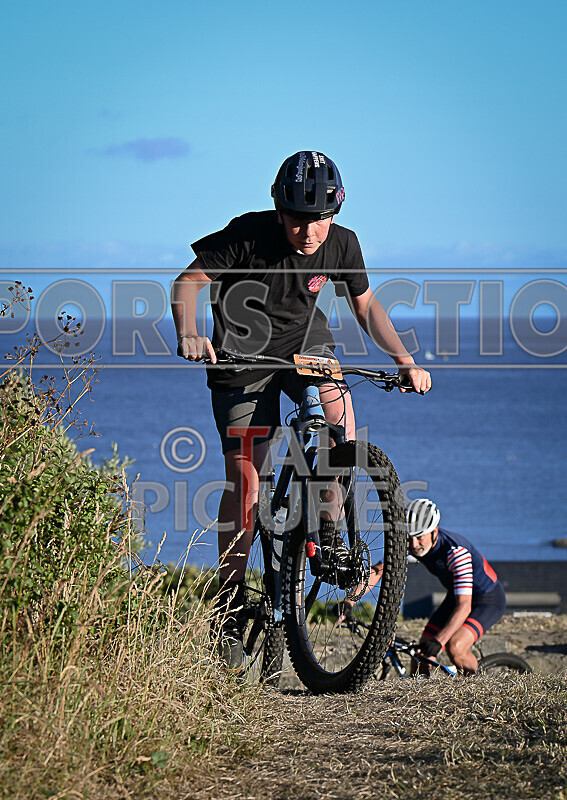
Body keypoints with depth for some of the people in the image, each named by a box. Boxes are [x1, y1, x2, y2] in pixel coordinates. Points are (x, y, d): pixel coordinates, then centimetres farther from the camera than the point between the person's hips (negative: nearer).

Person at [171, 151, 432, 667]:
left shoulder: (342, 245, -14)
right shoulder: (247, 236, -24)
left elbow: (366, 306, 2)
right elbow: (188, 281, -20)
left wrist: (406, 361, -7)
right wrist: (189, 333, -39)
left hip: (305, 342, 2)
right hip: (243, 353, -2)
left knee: (339, 405, -30)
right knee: (243, 477, -7)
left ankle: (330, 538, -14)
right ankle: (231, 603, 3)